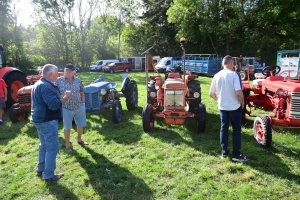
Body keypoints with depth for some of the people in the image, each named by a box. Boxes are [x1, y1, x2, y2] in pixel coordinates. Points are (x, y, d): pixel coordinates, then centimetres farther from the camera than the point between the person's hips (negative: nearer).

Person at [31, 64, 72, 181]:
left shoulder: (39, 84, 13)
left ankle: (41, 169, 33)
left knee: (44, 145, 21)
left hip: (40, 120, 11)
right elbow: (54, 105, -29)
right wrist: (66, 97, -18)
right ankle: (48, 175, 6)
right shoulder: (46, 86, -22)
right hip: (47, 121, -11)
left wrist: (62, 97, 12)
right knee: (52, 147, -2)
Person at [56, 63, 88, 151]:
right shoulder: (59, 81, -7)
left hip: (79, 107, 3)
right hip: (66, 108, -3)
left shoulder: (78, 81, 0)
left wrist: (83, 103, 5)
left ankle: (79, 139, 41)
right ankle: (67, 143, 30)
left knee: (81, 125, 16)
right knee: (67, 127, 10)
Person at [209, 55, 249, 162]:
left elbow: (211, 93, 6)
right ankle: (236, 154, 11)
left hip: (222, 107, 5)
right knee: (237, 129, 6)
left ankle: (224, 152, 20)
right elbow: (239, 92, -23)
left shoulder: (217, 76, 1)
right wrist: (242, 102, -5)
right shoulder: (234, 74, -15)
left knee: (224, 128, 13)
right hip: (234, 107, -4)